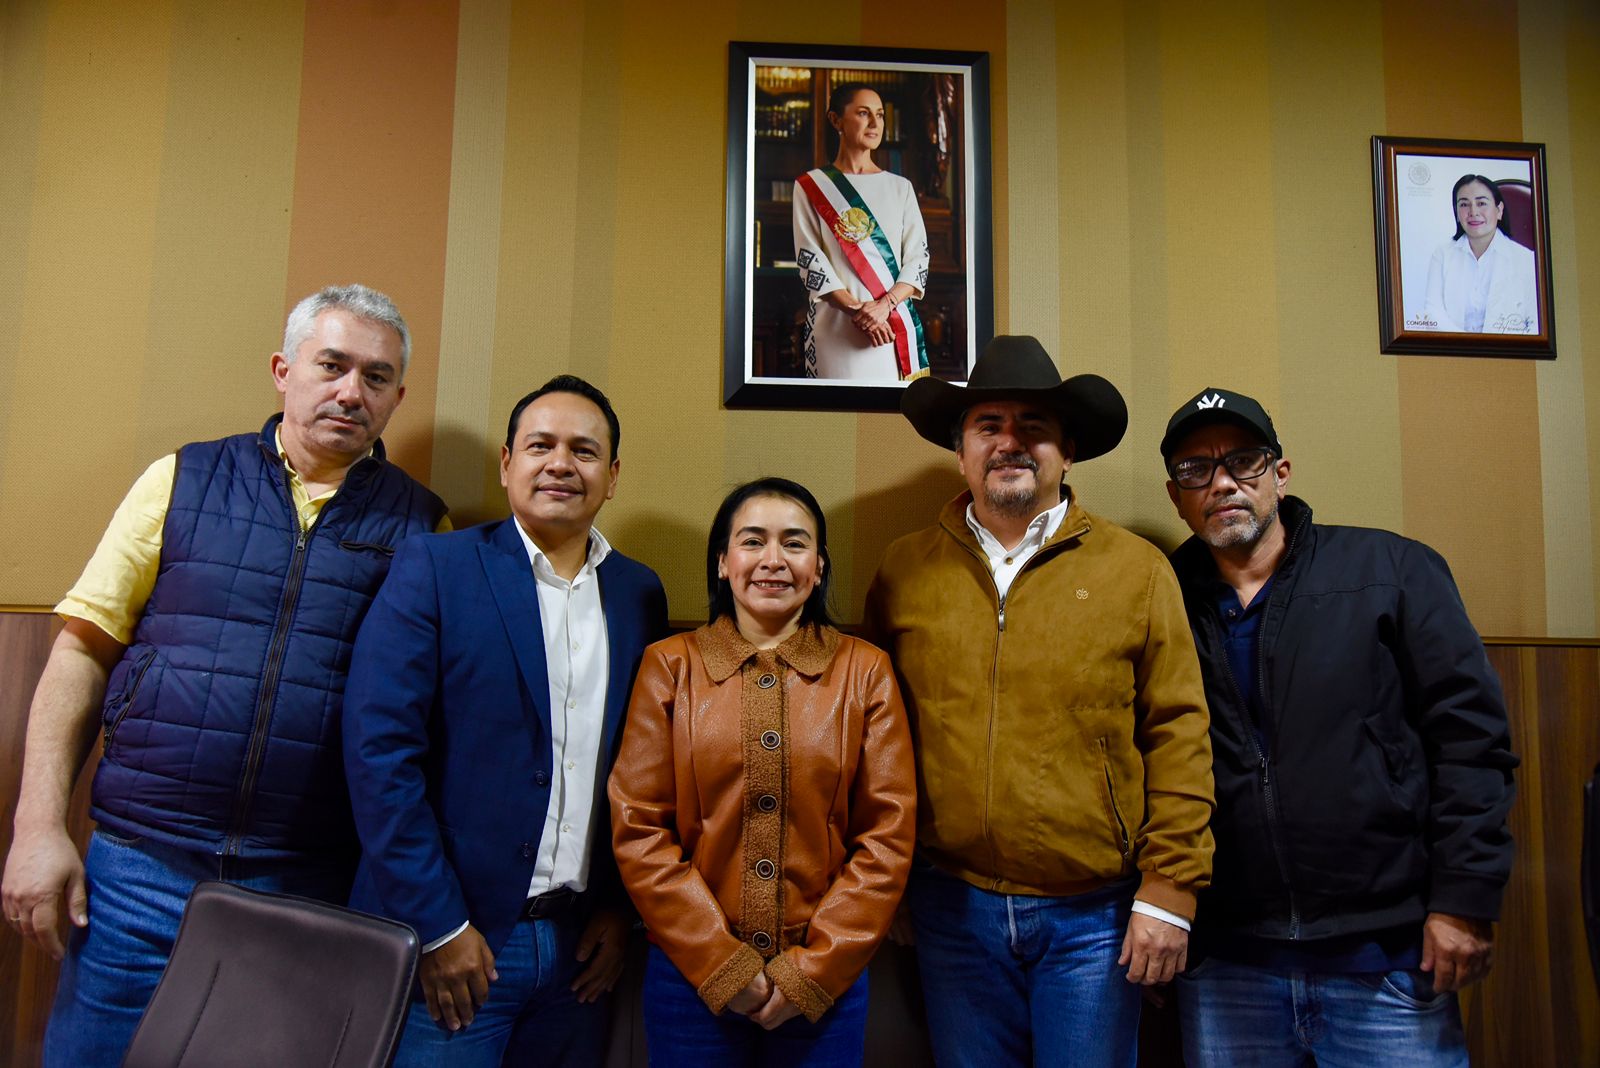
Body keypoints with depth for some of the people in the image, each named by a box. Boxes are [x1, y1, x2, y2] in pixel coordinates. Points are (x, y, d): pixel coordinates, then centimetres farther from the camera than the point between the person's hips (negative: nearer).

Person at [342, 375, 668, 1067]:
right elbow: (379, 750, -12)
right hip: (450, 936, -3)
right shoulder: (433, 567, -6)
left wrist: (620, 906, 3)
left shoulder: (640, 594, 6)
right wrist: (438, 926, -13)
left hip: (580, 943, 4)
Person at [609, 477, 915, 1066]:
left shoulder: (866, 671, -1)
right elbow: (637, 829, -4)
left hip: (826, 983, 1)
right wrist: (721, 963, -9)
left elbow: (889, 836, -2)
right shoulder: (670, 666, -2)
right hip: (691, 974, 0)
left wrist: (814, 969, -7)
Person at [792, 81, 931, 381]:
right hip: (835, 328, -2)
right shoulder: (811, 187, 6)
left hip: (895, 322, 3)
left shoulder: (900, 187, 14)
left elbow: (917, 258, 5)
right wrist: (855, 309, -15)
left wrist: (884, 305, -13)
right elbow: (810, 260, -2)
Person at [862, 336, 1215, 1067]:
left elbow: (1179, 737, -3)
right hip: (953, 904, 2)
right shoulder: (905, 568, 2)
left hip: (1097, 913, -1)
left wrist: (1170, 891, -5)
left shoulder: (1138, 568, -2)